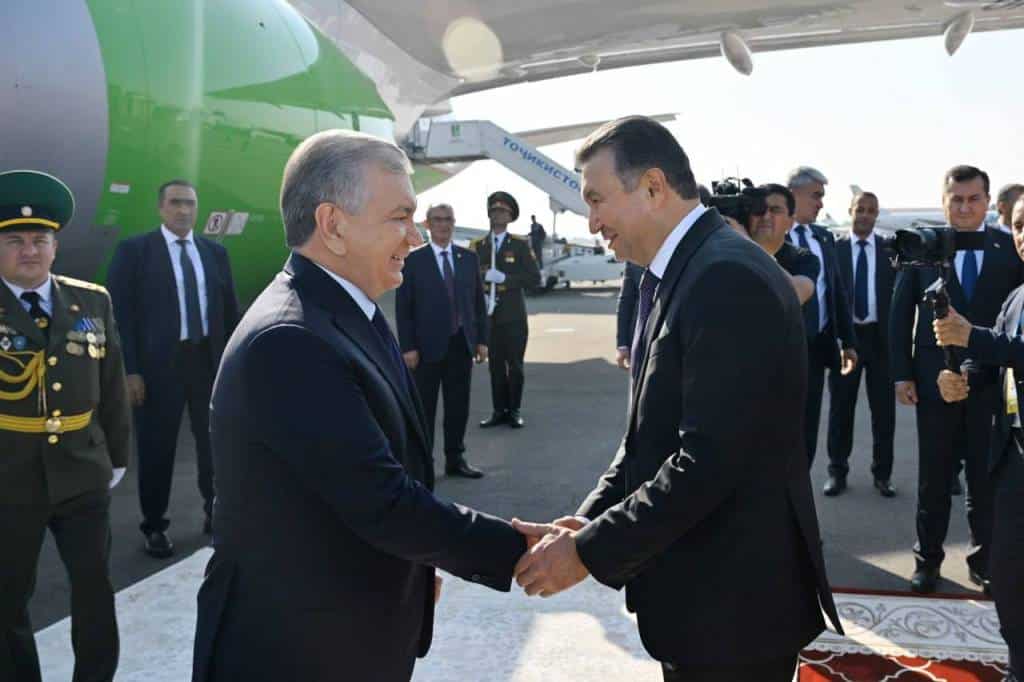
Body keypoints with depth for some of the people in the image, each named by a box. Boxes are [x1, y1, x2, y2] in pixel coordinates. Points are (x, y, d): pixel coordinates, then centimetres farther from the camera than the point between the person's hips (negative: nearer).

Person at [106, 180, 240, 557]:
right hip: (159, 363, -3)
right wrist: (130, 370, -13)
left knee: (213, 441, 15)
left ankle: (215, 511, 35)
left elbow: (229, 309, 10)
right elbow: (121, 313, -7)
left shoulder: (215, 252, 8)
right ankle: (154, 525, 23)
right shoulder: (134, 250, -3)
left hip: (210, 359, 4)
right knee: (157, 447, 7)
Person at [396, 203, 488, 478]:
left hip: (462, 344, 4)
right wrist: (408, 347, -11)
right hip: (427, 346, -4)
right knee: (424, 408, 5)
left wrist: (481, 339, 5)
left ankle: (455, 460, 22)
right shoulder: (413, 260, -4)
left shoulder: (469, 258, 8)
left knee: (459, 406, 10)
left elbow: (478, 301, 11)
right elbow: (403, 307, -5)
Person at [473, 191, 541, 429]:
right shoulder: (477, 246, 8)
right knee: (495, 365, 6)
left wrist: (504, 278, -15)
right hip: (488, 317, 2)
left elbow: (534, 278, -6)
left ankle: (514, 411, 13)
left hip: (514, 317, -2)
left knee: (515, 365, 3)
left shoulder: (520, 245, 1)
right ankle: (499, 411, 14)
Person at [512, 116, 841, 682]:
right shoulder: (676, 276, 8)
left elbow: (708, 462, -26)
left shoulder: (729, 277, -21)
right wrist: (586, 522, -2)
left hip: (734, 598, -8)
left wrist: (589, 550, -18)